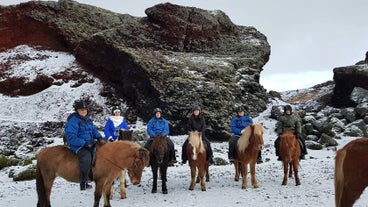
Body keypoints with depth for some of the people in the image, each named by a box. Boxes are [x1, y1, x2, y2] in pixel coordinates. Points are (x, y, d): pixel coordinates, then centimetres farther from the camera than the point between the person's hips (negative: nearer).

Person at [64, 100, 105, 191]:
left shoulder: (87, 119, 14)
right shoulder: (73, 121, -13)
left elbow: (94, 130, 22)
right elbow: (71, 138, -19)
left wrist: (99, 137, 1)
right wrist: (84, 143, -23)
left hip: (90, 143, 9)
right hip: (79, 146, -9)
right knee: (86, 157, -34)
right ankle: (83, 182, -23)